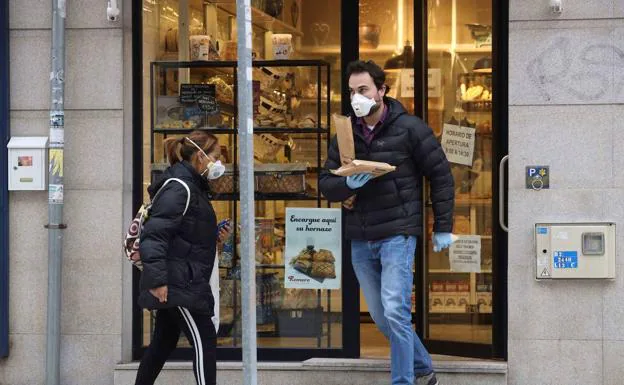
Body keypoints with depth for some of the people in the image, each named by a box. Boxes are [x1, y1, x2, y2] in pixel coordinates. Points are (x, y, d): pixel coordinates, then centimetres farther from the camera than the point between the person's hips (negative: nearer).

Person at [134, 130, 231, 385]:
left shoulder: (193, 186, 17)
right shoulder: (179, 187, -14)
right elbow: (154, 233, -22)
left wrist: (215, 236, 10)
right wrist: (157, 279, -27)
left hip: (181, 283, 10)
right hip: (177, 283, -10)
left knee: (164, 342, 16)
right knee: (205, 341, -9)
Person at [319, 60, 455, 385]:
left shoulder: (408, 128, -5)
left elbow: (441, 176, -1)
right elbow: (327, 184, 7)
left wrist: (443, 228, -2)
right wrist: (348, 184, -16)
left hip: (397, 234, -6)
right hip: (360, 239, 6)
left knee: (395, 312, -15)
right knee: (380, 317, 12)